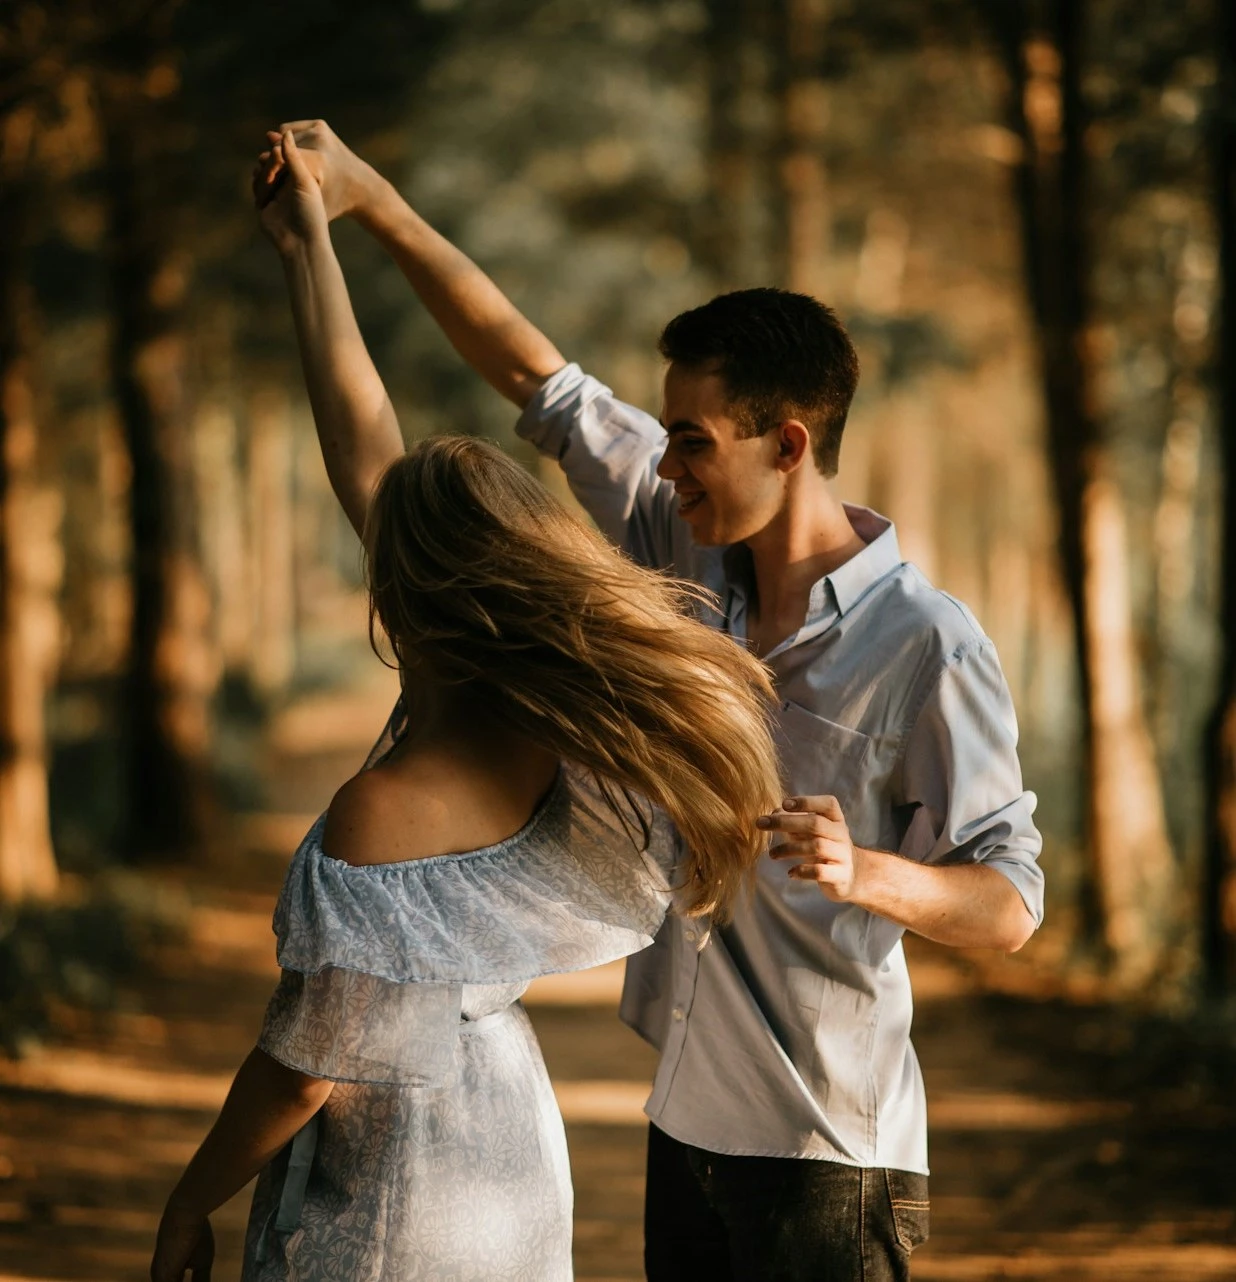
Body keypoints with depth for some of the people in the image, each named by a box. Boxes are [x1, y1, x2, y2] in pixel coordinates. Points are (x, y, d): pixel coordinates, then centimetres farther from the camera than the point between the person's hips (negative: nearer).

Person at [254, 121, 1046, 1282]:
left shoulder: (927, 644, -18)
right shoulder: (694, 556, 2)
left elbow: (1010, 907, -15)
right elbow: (536, 378, 8)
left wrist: (865, 873, -35)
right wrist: (369, 198, 7)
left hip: (828, 1152, -7)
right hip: (689, 1120, 7)